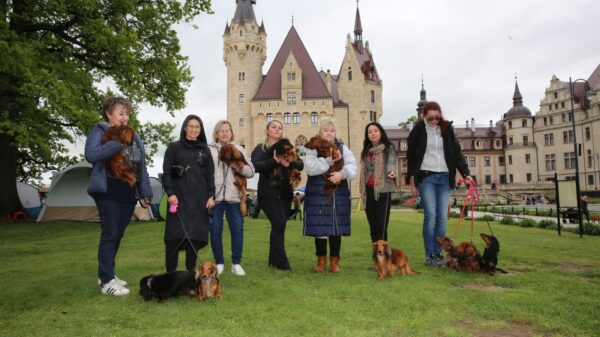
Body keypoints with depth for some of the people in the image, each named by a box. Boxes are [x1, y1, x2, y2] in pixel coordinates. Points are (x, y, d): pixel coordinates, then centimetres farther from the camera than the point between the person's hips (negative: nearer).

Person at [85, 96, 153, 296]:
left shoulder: (134, 136, 16)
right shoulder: (99, 131, -2)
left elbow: (141, 166, 16)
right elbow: (91, 154, -20)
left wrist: (145, 193, 11)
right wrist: (118, 142, -21)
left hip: (129, 193, 6)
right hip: (109, 192, -6)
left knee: (118, 235, 13)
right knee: (110, 234, -3)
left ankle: (106, 274, 27)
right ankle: (107, 281, 5)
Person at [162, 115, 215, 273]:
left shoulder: (205, 150, 14)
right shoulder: (174, 147, 6)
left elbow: (210, 175, 12)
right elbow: (166, 172, 0)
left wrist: (211, 195, 2)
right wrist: (170, 193, -11)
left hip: (199, 199, 3)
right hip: (179, 197, -2)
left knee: (196, 235, 4)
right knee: (175, 235, -5)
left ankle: (191, 270, 14)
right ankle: (170, 272, 2)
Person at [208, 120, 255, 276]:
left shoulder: (239, 149, 13)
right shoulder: (209, 149, 8)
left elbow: (251, 171, 7)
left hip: (233, 196, 1)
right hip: (214, 195, -1)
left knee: (237, 228, 0)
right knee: (215, 229, 3)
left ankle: (236, 263, 12)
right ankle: (219, 263, 17)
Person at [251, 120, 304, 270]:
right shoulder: (260, 149, 2)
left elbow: (301, 164, -2)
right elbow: (255, 166, -16)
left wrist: (289, 163, -21)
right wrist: (274, 160, -23)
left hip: (285, 193, 4)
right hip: (268, 193, -4)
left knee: (279, 226, 7)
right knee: (279, 224, -15)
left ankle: (274, 260, 20)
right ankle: (281, 261, -6)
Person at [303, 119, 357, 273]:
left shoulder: (342, 148, 9)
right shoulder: (313, 149, 2)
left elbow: (352, 166, -2)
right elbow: (310, 168, -14)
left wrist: (342, 173, -21)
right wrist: (329, 160, -20)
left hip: (338, 195, 2)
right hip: (317, 195, -2)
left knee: (336, 228, 5)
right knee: (319, 227, 3)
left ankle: (335, 261, 17)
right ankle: (321, 260, 18)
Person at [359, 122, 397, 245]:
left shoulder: (389, 147, 0)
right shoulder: (366, 150, 16)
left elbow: (391, 162, -18)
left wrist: (391, 171, -40)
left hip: (383, 189, -5)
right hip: (369, 190, 6)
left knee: (381, 225, -9)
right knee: (372, 225, 7)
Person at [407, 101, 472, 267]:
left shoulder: (447, 129, 7)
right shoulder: (418, 130, -1)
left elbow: (457, 152, 8)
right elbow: (411, 157, 1)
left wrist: (466, 173, -5)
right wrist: (412, 182, -2)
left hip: (445, 177, 3)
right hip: (426, 177, -3)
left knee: (442, 217, 1)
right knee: (430, 216, -9)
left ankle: (437, 254, 10)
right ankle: (429, 255, -1)